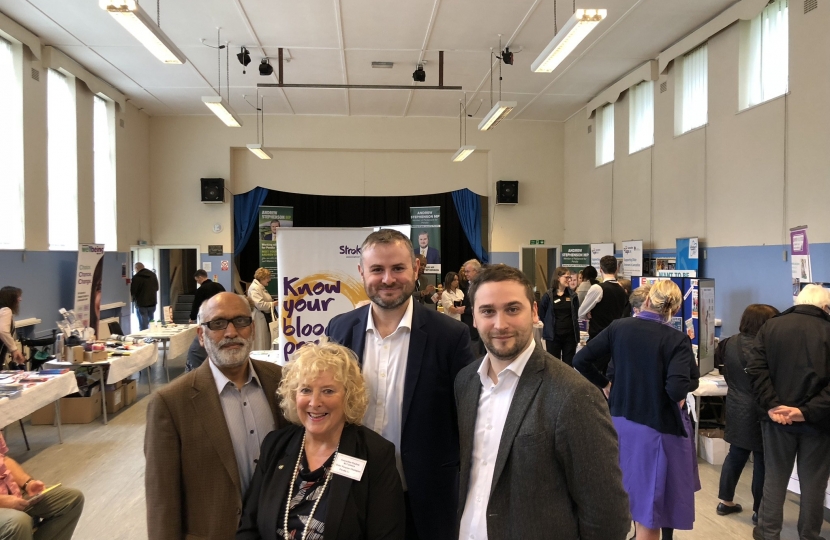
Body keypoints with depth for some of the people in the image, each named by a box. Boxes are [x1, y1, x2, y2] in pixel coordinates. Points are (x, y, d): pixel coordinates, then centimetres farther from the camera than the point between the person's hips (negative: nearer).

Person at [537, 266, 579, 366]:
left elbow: (576, 313, 11)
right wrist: (550, 325, 4)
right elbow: (541, 314, 1)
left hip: (570, 335, 3)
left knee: (569, 364, 9)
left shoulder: (572, 295, 4)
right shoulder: (548, 295, -6)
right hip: (553, 335, -2)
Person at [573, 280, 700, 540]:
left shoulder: (618, 327, -4)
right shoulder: (677, 339, -14)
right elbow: (677, 390, -25)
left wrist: (604, 385, 8)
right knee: (650, 508, 9)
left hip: (620, 421, 4)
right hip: (658, 427, -4)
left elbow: (581, 361, -6)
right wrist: (690, 380, -3)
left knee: (634, 496, 26)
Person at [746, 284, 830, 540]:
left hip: (778, 416, 1)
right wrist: (808, 411, -17)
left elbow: (756, 367, -8)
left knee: (775, 477, 13)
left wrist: (771, 405, -11)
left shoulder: (770, 326, 1)